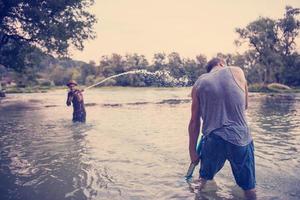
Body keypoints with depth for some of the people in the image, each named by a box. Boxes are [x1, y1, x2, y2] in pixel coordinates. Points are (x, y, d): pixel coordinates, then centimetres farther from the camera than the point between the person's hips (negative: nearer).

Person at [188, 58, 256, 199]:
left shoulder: (199, 84, 7)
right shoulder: (237, 72, 5)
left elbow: (194, 122, 5)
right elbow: (245, 105, 15)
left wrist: (192, 150, 10)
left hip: (212, 140, 1)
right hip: (240, 138, -1)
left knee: (204, 180, 23)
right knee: (249, 188, 15)